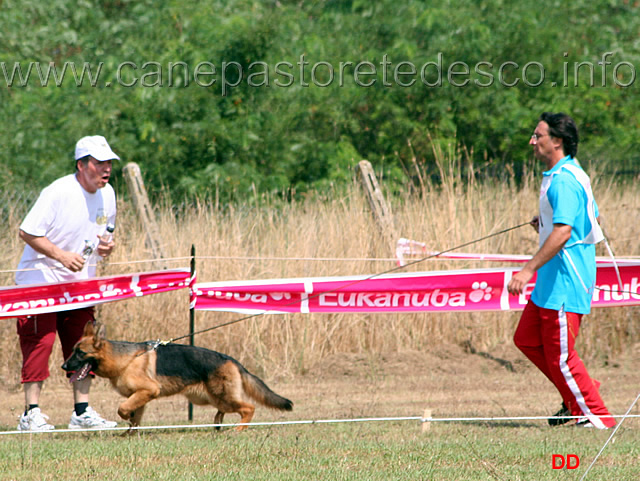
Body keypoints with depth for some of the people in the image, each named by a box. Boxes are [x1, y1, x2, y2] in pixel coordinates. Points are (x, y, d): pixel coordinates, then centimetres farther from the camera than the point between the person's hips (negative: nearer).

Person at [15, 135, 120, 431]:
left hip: (80, 283, 7)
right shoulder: (57, 193, -19)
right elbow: (27, 232, -18)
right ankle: (32, 413, -7)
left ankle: (82, 412, 10)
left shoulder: (107, 194, 4)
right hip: (40, 279, -7)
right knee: (39, 342, -10)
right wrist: (62, 255, -26)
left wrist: (105, 246, -5)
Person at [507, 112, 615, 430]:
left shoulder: (564, 181, -20)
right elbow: (588, 217, 25)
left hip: (565, 283, -11)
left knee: (560, 355, -4)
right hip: (552, 280, 11)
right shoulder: (565, 175, 13)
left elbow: (563, 231, -29)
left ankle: (597, 417, 6)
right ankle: (577, 400, 22)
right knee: (526, 338, 15)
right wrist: (544, 222, 15)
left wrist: (529, 269, -30)